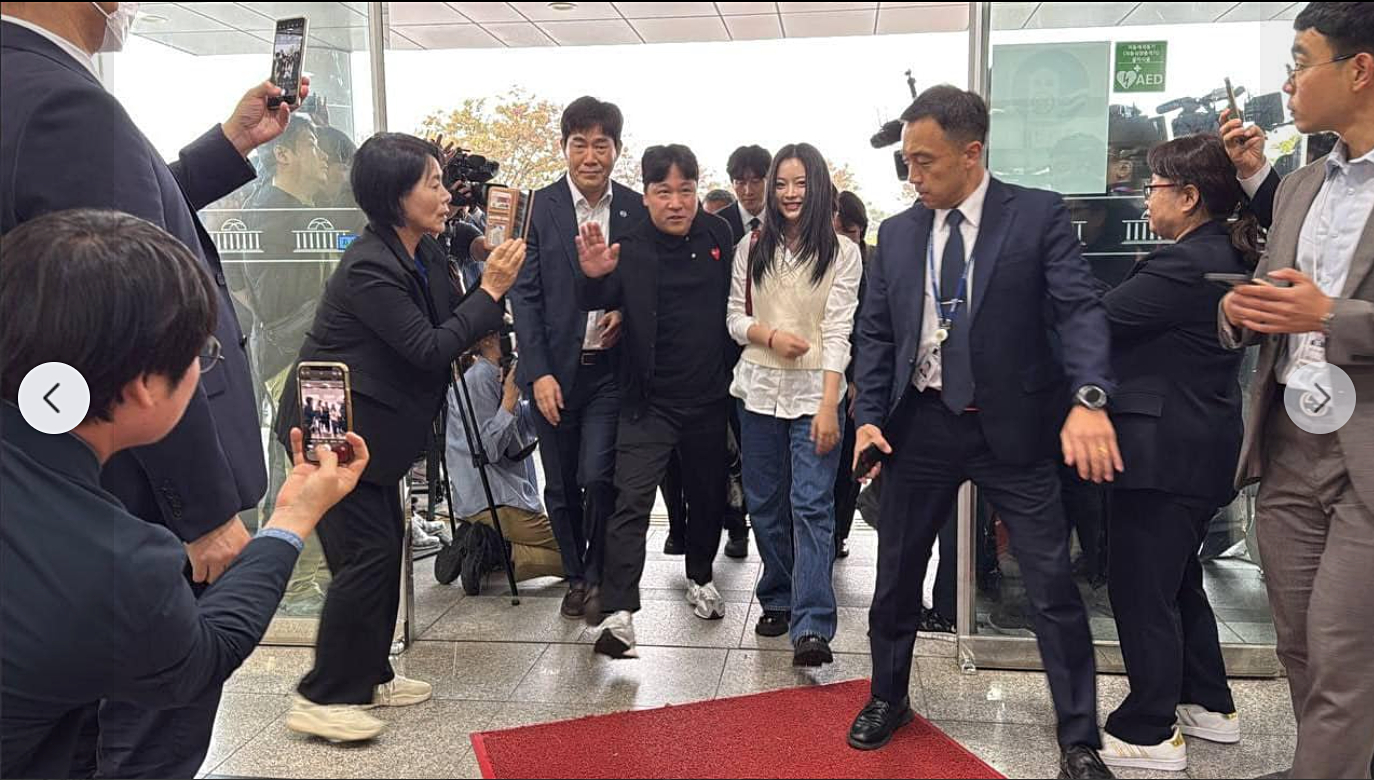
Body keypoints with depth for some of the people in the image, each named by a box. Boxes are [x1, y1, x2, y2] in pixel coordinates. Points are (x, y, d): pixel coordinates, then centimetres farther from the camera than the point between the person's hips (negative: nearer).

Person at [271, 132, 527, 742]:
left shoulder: (427, 254, 4)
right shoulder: (369, 267, -23)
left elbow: (448, 329, 8)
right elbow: (429, 349, -24)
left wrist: (489, 278, -5)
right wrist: (491, 291, -20)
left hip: (367, 427, 9)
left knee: (387, 543, 13)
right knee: (367, 552, -9)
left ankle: (368, 676, 26)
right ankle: (320, 700, 3)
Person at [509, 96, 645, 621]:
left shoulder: (637, 210, 2)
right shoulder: (539, 208, -3)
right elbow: (525, 296, -4)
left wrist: (628, 313, -10)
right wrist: (539, 372, -10)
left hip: (610, 366, 0)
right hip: (554, 370, 0)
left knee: (598, 479, -8)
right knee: (560, 486, 10)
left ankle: (597, 577, 15)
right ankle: (575, 576, 30)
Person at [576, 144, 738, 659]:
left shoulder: (718, 236, 2)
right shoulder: (629, 245, -9)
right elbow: (599, 302, -21)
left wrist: (733, 369, 9)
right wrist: (593, 277, -42)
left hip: (708, 396, 4)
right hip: (649, 400, -4)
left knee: (708, 494, 18)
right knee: (632, 500, -11)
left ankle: (701, 577, 41)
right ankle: (619, 612, -7)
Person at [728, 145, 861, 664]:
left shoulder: (842, 253, -1)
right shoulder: (751, 248, 8)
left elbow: (838, 330, -8)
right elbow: (735, 316, 9)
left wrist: (829, 405, -16)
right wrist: (771, 336, -13)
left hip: (814, 391, -3)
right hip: (759, 388, 4)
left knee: (812, 506, -10)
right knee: (765, 503, 10)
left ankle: (813, 628, -12)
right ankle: (778, 601, 27)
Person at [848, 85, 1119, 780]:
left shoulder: (1039, 215, -5)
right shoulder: (897, 234, 7)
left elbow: (1079, 308, -14)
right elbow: (876, 332, 9)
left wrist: (1089, 398, -30)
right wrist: (869, 416, -3)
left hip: (1011, 429, -3)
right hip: (919, 427, 4)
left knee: (1054, 586, 1)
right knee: (896, 578, 13)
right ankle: (888, 699, 35)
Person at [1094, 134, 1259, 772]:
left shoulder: (1186, 265, -20)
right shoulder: (1225, 258, 12)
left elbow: (1096, 317, -18)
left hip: (1167, 452, -10)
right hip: (1203, 449, 10)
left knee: (1141, 589, -1)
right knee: (1177, 579, 22)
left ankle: (1149, 734, 9)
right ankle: (1209, 705, 35)